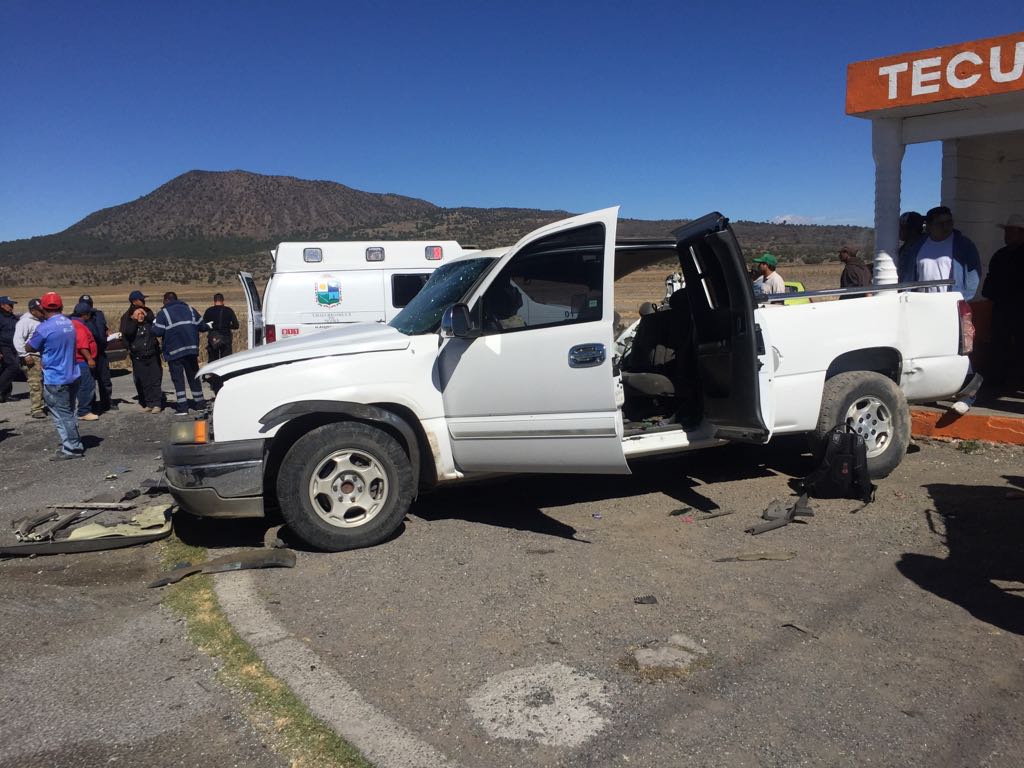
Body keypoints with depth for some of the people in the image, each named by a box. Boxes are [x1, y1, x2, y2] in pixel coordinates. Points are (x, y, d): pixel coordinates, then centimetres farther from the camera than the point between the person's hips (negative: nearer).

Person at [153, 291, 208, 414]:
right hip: (191, 349, 4)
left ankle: (182, 406, -6)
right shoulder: (189, 309, 11)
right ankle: (199, 403, 15)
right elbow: (202, 326, 9)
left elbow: (157, 332, -9)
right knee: (193, 377, 13)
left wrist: (154, 324, 10)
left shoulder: (163, 313, -2)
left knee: (178, 379, -1)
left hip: (174, 351, -4)